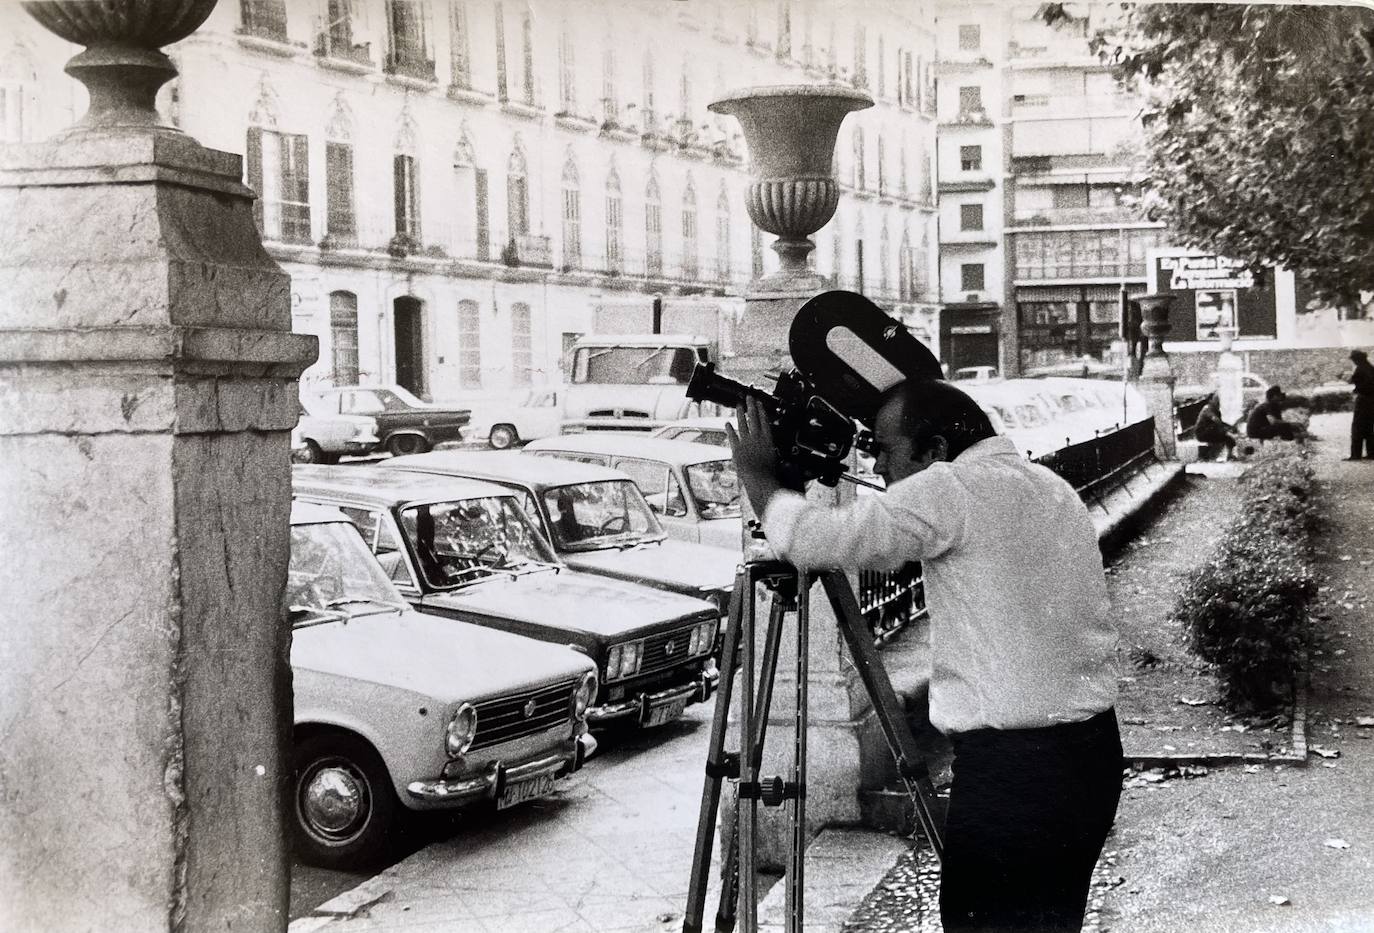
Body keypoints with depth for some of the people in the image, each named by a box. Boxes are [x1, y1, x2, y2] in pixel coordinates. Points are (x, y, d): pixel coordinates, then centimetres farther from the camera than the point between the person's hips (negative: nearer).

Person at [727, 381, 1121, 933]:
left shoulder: (950, 490, -13)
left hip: (1012, 767, -9)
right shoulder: (1056, 490, 14)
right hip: (1095, 754, 9)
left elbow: (813, 539, -16)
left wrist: (756, 474, 2)